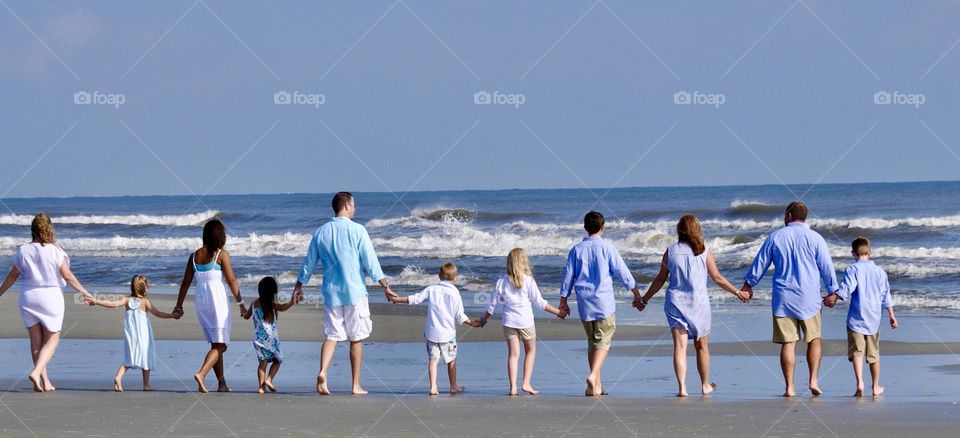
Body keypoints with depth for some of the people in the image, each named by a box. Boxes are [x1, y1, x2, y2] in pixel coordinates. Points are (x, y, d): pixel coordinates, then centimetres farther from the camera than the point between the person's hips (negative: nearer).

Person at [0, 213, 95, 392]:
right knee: (51, 341, 6)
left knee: (36, 342, 11)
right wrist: (85, 293, -1)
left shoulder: (23, 251, -2)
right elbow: (68, 276, -9)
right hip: (51, 297, -3)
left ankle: (45, 382, 12)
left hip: (28, 297, 3)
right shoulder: (54, 251, -11)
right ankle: (36, 372, -15)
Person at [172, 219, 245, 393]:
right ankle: (201, 374, -28)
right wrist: (240, 302, -3)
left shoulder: (195, 256, 8)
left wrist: (179, 306, 15)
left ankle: (222, 383, 17)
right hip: (219, 301, -6)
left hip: (201, 302, 6)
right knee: (220, 345, -7)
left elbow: (186, 282, 9)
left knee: (216, 345, 15)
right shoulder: (221, 254, -7)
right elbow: (231, 280, -10)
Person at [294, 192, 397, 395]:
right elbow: (370, 262, -7)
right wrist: (385, 286, 0)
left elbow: (309, 262, 13)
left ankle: (322, 372, -20)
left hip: (331, 293, 3)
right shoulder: (357, 230, -7)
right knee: (356, 339, 5)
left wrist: (299, 286, 26)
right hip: (354, 292, -3)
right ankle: (356, 385, 9)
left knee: (331, 335, 5)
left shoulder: (321, 232, 5)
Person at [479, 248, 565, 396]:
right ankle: (526, 383, 6)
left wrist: (483, 319, 17)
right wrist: (558, 312, 2)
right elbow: (539, 302, -6)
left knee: (513, 354, 4)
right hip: (526, 321, -2)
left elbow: (493, 304, 3)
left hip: (509, 321, 2)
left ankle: (513, 387, -4)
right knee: (530, 351, 14)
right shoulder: (528, 281, -9)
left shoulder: (502, 281, -1)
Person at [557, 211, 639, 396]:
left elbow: (568, 275, 8)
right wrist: (635, 292, 8)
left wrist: (563, 301, 14)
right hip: (604, 301, -4)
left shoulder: (576, 249, 5)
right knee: (603, 341, -2)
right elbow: (622, 271, -2)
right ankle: (593, 375, -23)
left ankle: (597, 385, 13)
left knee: (592, 342, 14)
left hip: (584, 303, 4)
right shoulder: (606, 247, -5)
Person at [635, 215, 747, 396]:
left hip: (675, 302, 0)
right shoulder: (704, 252, -3)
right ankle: (705, 385, 27)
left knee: (680, 346, -4)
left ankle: (682, 387, -16)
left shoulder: (671, 251, 0)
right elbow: (717, 278, 2)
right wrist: (738, 292, 15)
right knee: (702, 346, 14)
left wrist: (644, 299, 17)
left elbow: (660, 280, 5)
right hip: (698, 303, 0)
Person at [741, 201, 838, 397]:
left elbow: (760, 263, 10)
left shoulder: (775, 237, 3)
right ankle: (813, 380, -2)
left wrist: (748, 284, 23)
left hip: (783, 299, 1)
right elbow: (826, 267, 4)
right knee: (814, 340, 11)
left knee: (788, 343, 1)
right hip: (809, 298, -1)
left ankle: (789, 388, -1)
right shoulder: (815, 238, 0)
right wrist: (832, 291, 16)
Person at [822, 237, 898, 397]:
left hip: (856, 319, -4)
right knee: (873, 354, 15)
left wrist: (833, 298, -11)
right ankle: (875, 386, 24)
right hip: (873, 320, 4)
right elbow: (886, 296, 11)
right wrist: (891, 316, 17)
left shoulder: (853, 269, -5)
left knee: (857, 352, -7)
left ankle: (859, 382, -26)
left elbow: (846, 289, -19)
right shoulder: (879, 271, 9)